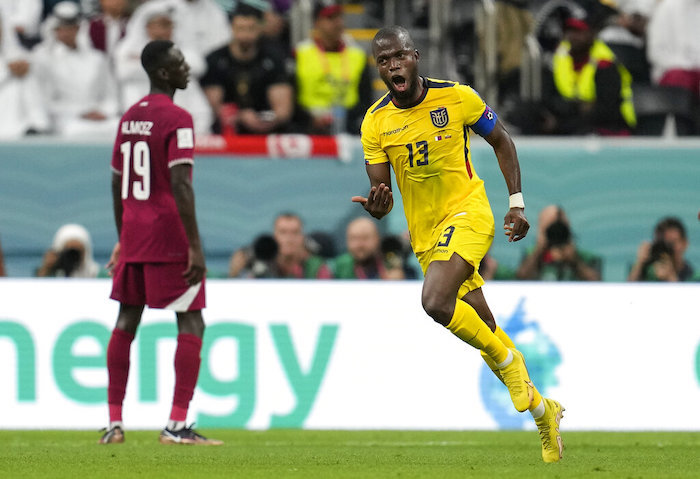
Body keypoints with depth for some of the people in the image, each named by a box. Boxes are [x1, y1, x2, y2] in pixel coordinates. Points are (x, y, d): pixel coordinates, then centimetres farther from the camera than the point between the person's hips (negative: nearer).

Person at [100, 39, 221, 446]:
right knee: (191, 324, -3)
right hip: (169, 237, -8)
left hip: (133, 235, 8)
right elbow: (181, 186, -19)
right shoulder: (177, 119, -11)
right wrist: (195, 247, -19)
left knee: (127, 321, 10)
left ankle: (115, 422, 9)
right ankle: (177, 424, -11)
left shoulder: (129, 118, 13)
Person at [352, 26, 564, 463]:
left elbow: (501, 141, 5)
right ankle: (542, 409, 29)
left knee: (436, 302, -30)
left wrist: (517, 203, 0)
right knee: (486, 334, 11)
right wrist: (377, 205, -27)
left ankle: (507, 360, -7)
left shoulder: (457, 98, -10)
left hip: (468, 213, -4)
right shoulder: (376, 122, -3)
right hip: (425, 234, 4)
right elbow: (382, 195, -2)